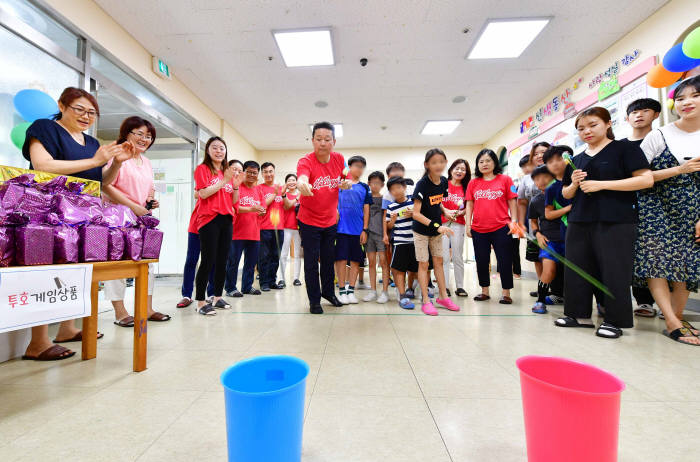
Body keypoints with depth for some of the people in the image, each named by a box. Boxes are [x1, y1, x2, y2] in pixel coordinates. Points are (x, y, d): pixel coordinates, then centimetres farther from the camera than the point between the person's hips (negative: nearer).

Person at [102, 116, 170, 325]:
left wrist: (152, 201, 6)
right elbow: (106, 186, -15)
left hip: (142, 218, 8)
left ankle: (147, 309, 17)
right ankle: (120, 312, 8)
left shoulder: (147, 162, 19)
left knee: (148, 261, 8)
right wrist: (134, 206, -18)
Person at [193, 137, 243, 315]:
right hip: (209, 220, -6)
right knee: (208, 261, -8)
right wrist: (224, 181, -14)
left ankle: (217, 297, 20)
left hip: (226, 220, 6)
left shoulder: (228, 172, 19)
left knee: (222, 261, 9)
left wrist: (236, 186, 0)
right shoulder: (203, 169, 3)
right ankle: (201, 302, 1)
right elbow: (203, 193, -12)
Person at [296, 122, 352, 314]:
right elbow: (302, 177, -42)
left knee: (328, 259, 16)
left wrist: (346, 183, -14)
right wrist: (302, 185, -66)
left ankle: (328, 291, 37)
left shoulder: (339, 159, -5)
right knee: (311, 262, 3)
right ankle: (314, 300, 20)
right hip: (309, 221, -4)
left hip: (330, 221, 4)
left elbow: (347, 180, 10)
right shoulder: (305, 161, -19)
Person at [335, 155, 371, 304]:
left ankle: (351, 290, 15)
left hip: (358, 229, 2)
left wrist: (365, 230, 2)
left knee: (355, 260, 5)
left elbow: (366, 209, 8)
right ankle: (342, 291, 10)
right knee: (341, 259, -1)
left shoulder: (364, 187, 10)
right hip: (341, 227, -2)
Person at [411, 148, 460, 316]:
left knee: (438, 261, 13)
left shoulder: (444, 181, -4)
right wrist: (436, 226, -29)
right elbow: (416, 214, -25)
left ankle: (443, 296, 25)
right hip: (421, 230, -6)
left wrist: (445, 211, -6)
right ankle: (426, 301, 9)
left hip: (437, 229, 6)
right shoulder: (422, 184, -22)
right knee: (423, 264, 1)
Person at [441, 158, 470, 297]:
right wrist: (446, 211, -16)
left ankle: (460, 287, 15)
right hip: (442, 223, -2)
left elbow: (468, 208, 10)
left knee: (458, 257, 6)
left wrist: (458, 213, -9)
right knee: (444, 257, -2)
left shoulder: (466, 188, 10)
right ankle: (445, 287, 6)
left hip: (458, 224, 2)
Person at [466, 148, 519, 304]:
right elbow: (469, 204, 9)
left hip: (501, 227, -2)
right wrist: (468, 224, 3)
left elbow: (512, 202, 4)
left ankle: (506, 293, 15)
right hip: (478, 229, 3)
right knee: (481, 261, 10)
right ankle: (484, 291, 24)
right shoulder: (473, 183, 8)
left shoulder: (505, 179, 3)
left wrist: (514, 221, -4)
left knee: (505, 261, 3)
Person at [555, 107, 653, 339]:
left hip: (615, 221, -5)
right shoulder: (577, 160, 16)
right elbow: (566, 194, 19)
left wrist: (601, 184, -16)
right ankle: (579, 314, 18)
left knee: (614, 272, -3)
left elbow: (646, 179, -9)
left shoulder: (624, 148, 1)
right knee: (576, 269, 7)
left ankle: (614, 320, 11)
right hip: (579, 221, 6)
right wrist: (574, 183, -3)